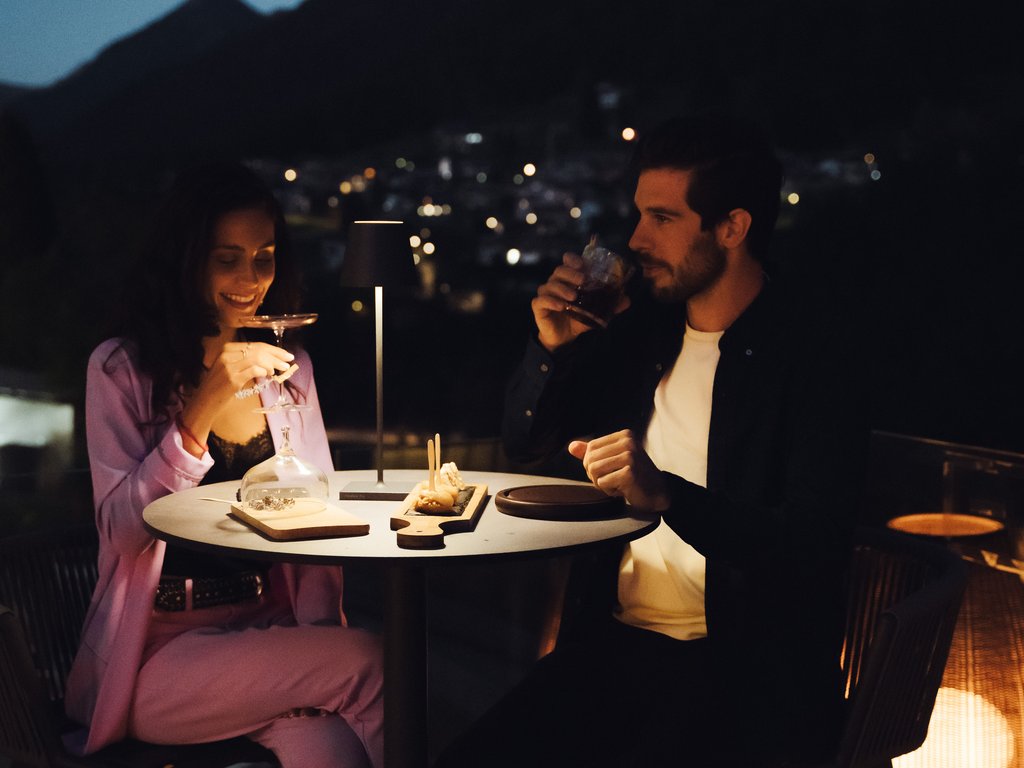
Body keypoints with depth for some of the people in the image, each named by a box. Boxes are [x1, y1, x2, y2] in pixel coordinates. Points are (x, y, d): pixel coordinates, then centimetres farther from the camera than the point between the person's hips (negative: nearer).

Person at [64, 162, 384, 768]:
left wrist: (318, 633, -7)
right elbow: (124, 530, -10)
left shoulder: (290, 369, 13)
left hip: (267, 629, 4)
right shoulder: (121, 369, -1)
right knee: (366, 661, -25)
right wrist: (202, 410, -21)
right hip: (158, 648, -3)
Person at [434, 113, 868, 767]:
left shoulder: (814, 348, -8)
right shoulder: (647, 322, 10)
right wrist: (552, 347, 1)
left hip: (748, 664, -5)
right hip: (622, 638, 5)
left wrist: (667, 495, -30)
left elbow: (819, 547, -18)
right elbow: (525, 445, 19)